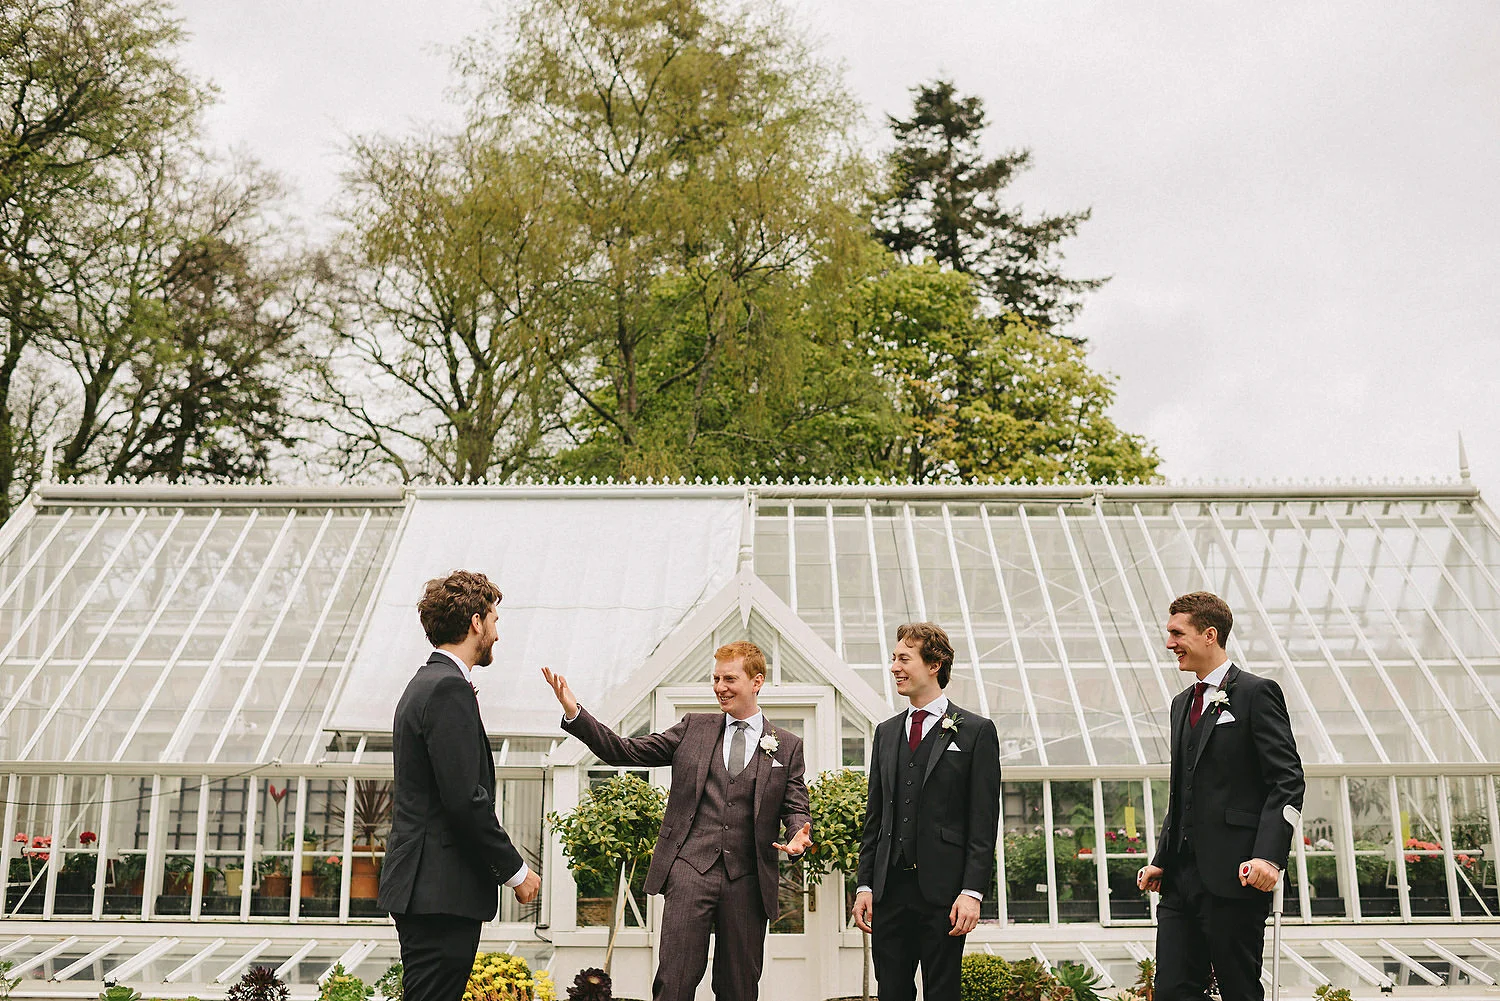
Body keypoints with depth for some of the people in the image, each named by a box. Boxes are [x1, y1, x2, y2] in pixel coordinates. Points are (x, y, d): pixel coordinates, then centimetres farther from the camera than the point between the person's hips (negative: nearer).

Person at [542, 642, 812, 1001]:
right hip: (691, 868, 0)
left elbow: (795, 807, 7)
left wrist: (800, 834, -17)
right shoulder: (693, 728, 10)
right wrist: (574, 713, -4)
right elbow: (627, 751, 7)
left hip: (747, 882, 1)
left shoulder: (787, 746, 8)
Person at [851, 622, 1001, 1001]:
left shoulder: (976, 731, -2)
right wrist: (864, 884, 8)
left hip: (943, 890, -5)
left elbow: (984, 821, -6)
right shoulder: (886, 732, 14)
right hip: (889, 890, 5)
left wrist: (972, 890, -13)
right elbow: (874, 815, 15)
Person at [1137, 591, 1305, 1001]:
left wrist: (1269, 856, -21)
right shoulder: (1182, 703, 19)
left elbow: (1288, 781, -11)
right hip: (1181, 876, 7)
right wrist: (1161, 860, 15)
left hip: (1233, 876, -7)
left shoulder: (1257, 693, -5)